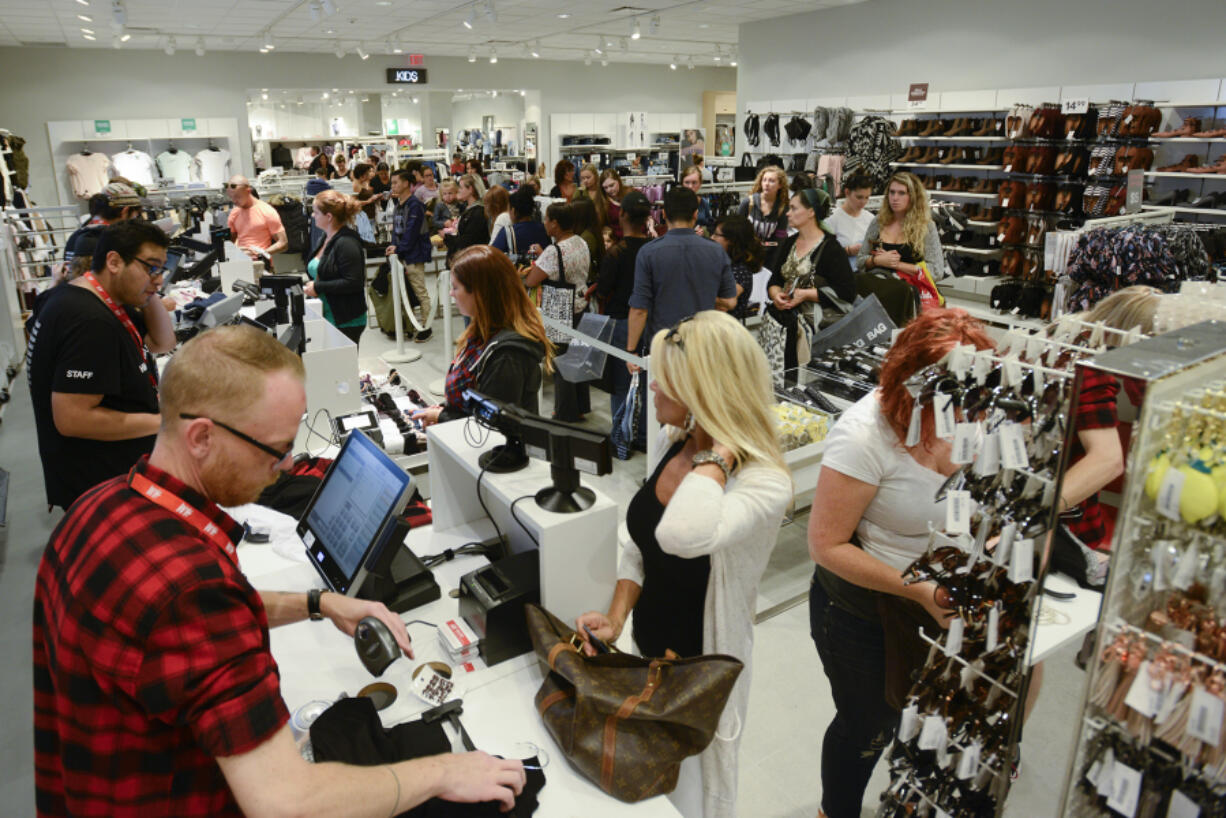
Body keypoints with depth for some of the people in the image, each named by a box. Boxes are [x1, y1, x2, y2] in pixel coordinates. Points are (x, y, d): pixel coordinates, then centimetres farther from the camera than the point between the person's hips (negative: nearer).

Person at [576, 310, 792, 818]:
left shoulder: (765, 484, -30)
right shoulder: (674, 441, -7)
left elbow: (680, 537, -50)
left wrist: (721, 450, -36)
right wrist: (615, 618, -8)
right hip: (646, 646, 7)